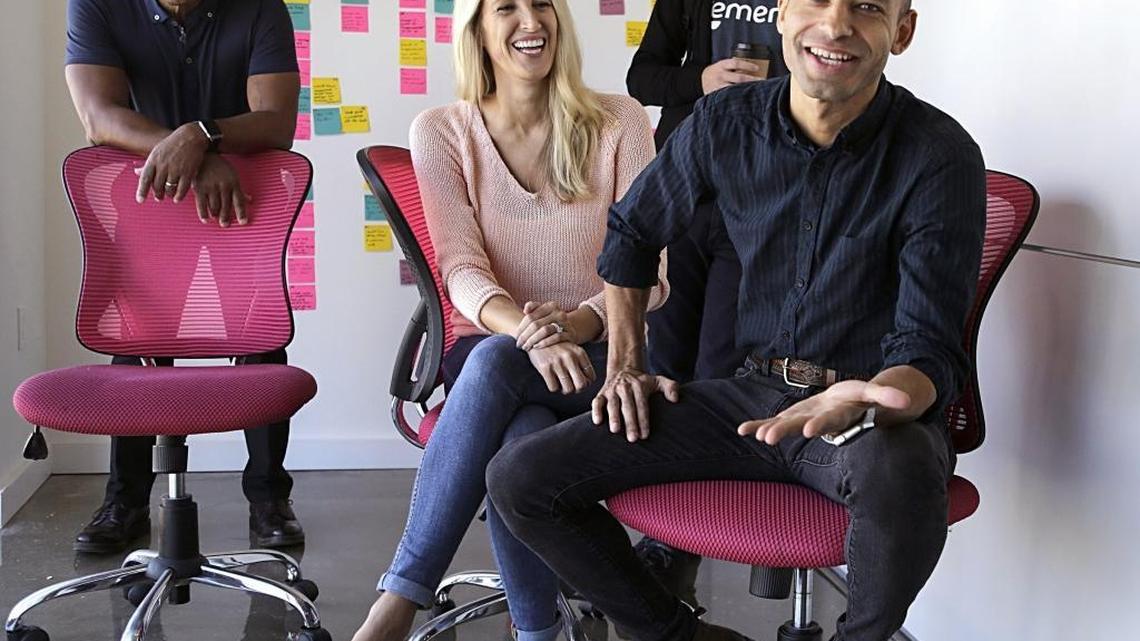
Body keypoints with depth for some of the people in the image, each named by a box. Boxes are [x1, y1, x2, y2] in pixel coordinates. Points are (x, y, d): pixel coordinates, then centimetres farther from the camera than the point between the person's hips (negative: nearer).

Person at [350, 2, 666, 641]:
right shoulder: (441, 133, 4)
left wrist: (579, 323, -24)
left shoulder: (619, 122, 2)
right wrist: (529, 333, -28)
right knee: (523, 440, -36)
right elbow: (462, 270, -6)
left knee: (494, 361, -35)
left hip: (597, 355, -1)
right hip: (491, 349, 1)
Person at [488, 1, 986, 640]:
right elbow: (631, 232, 18)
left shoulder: (940, 155, -13)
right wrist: (626, 364, 10)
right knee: (520, 478, -10)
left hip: (881, 406, -3)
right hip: (754, 390, 4)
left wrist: (862, 403, -38)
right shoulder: (727, 123, -1)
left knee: (896, 476, -42)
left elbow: (930, 354, -17)